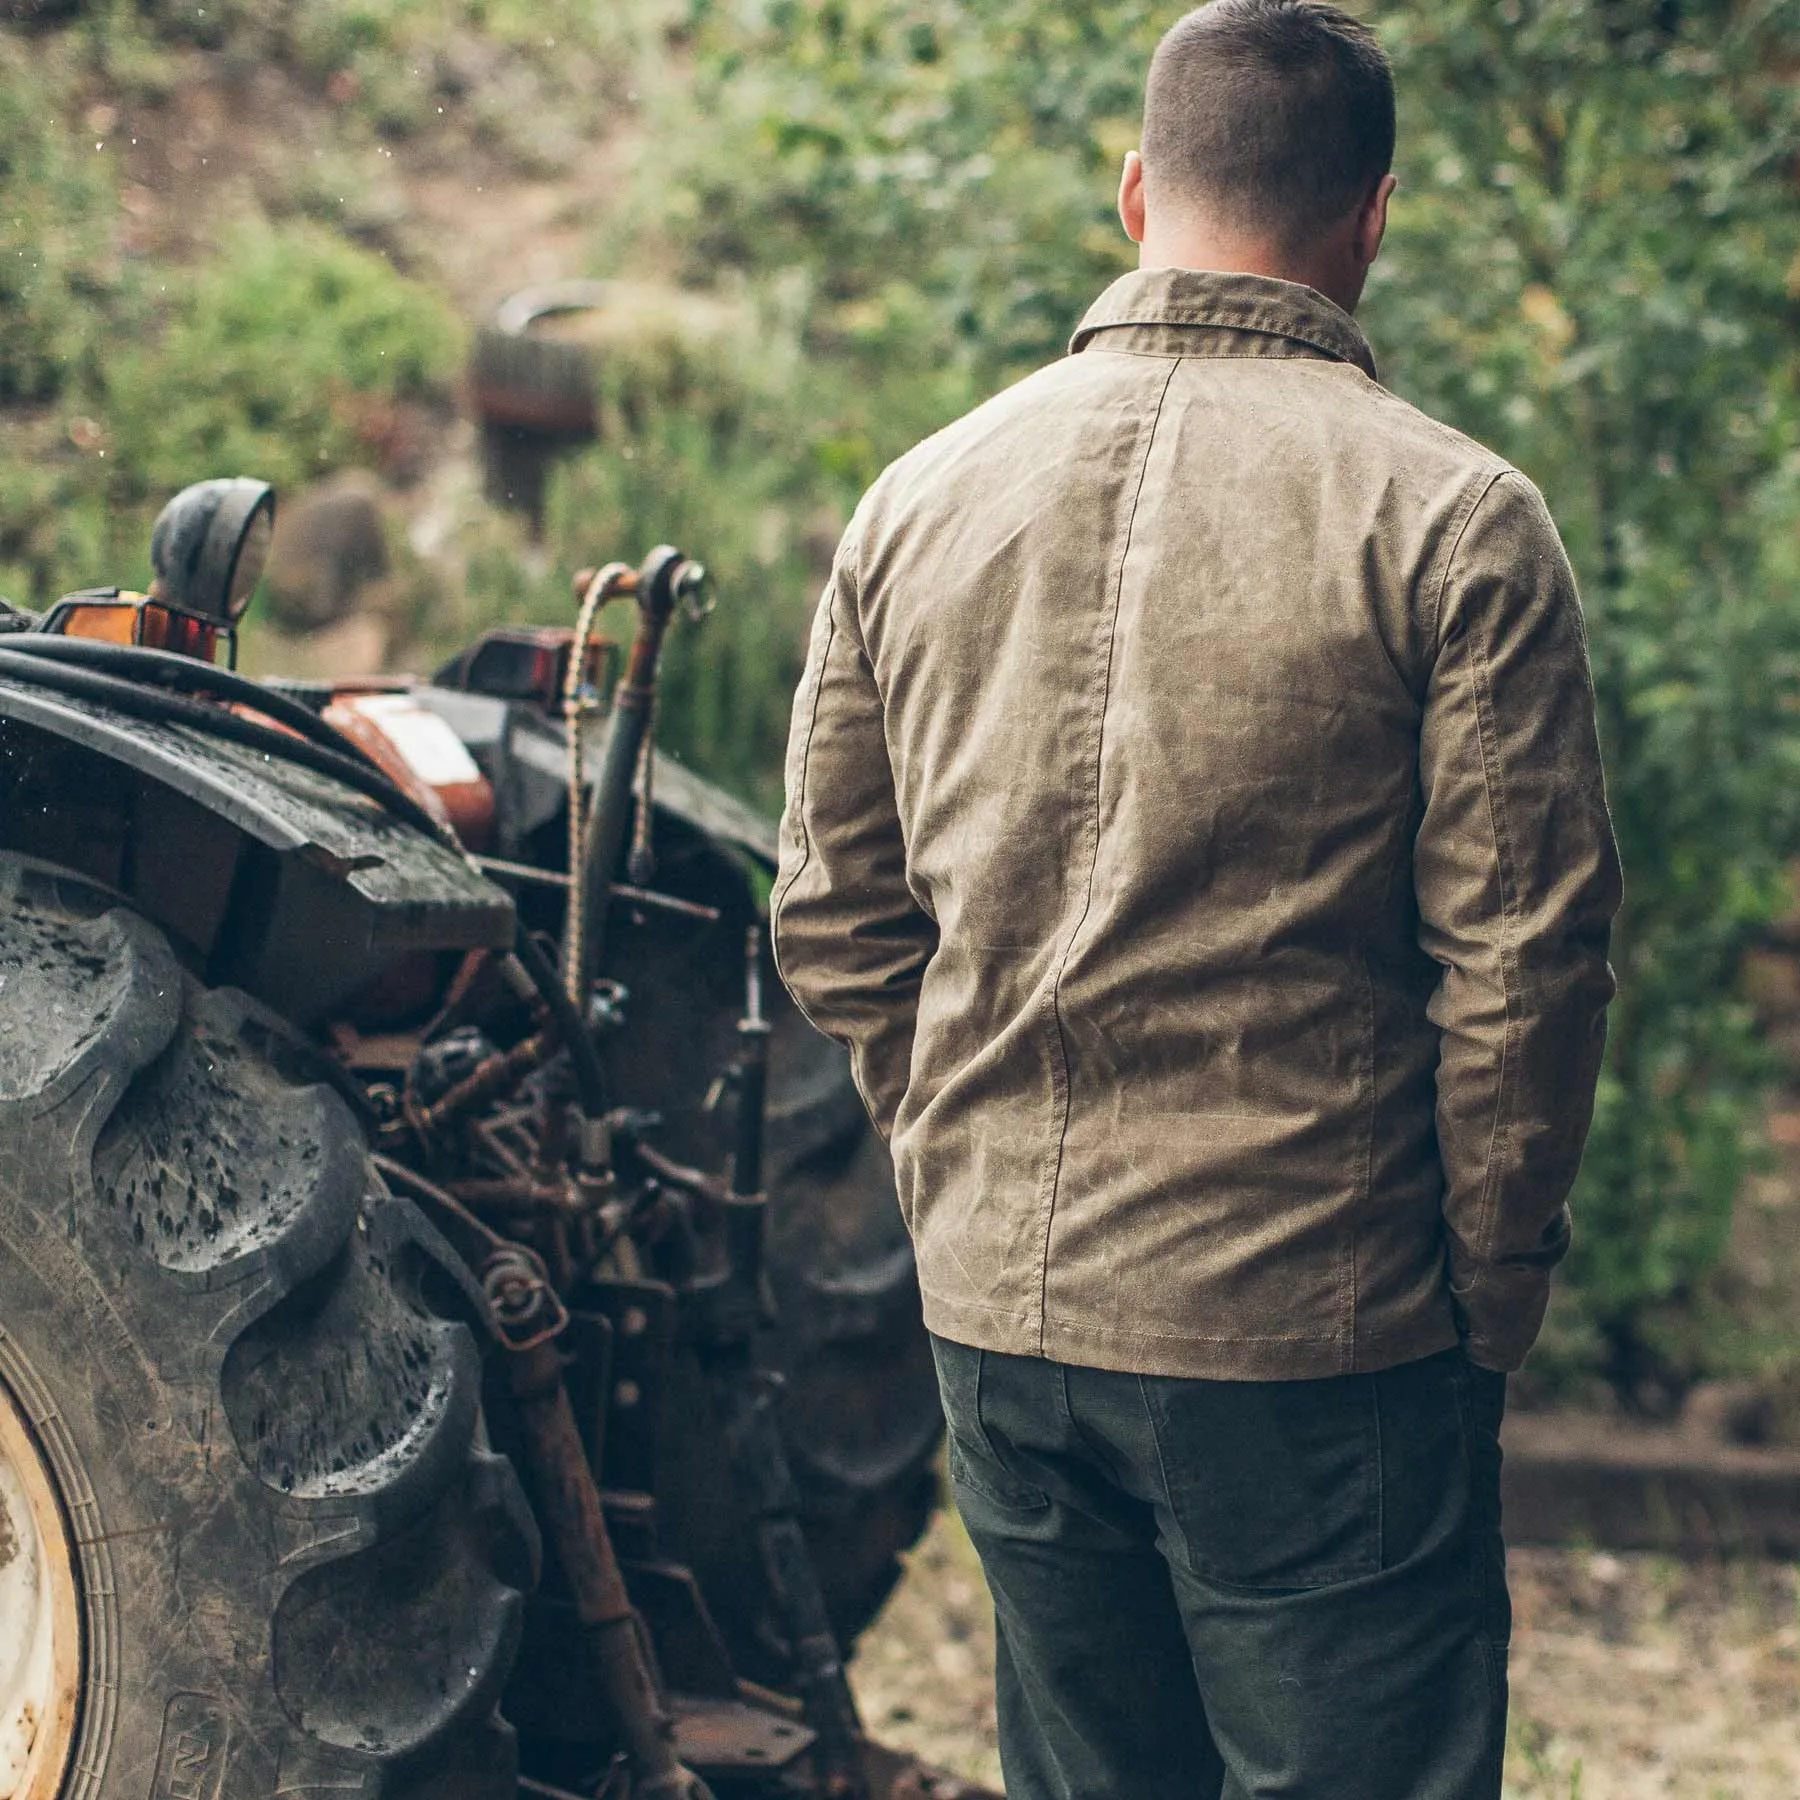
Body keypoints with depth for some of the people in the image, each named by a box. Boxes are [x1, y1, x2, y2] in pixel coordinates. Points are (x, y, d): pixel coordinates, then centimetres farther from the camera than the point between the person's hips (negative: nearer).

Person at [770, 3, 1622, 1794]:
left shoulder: (917, 501, 4)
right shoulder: (1451, 520, -10)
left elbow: (835, 925, 9)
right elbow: (1522, 963, -11)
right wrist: (1492, 1302, 0)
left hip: (996, 1312, 5)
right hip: (1312, 1339, -5)